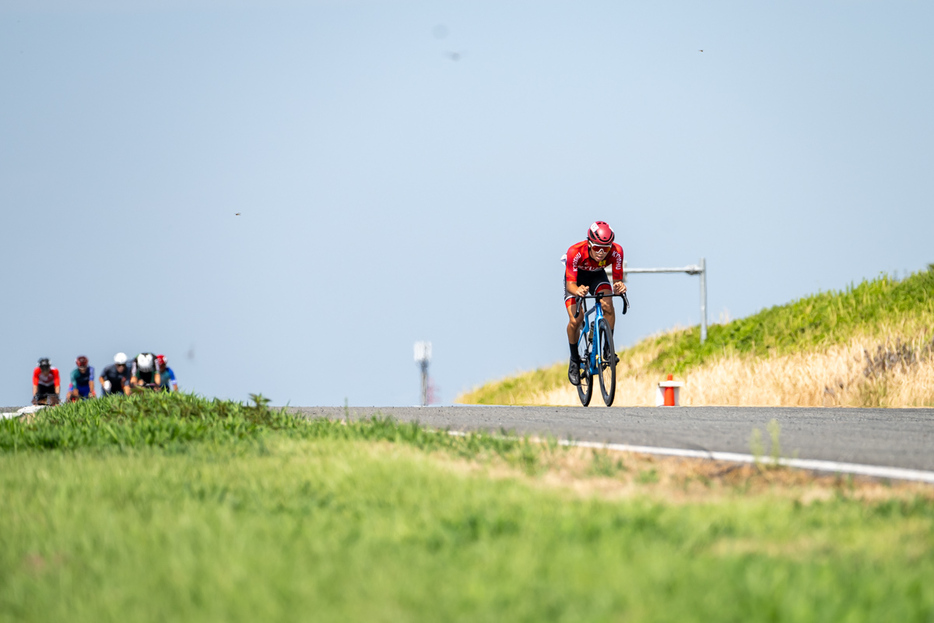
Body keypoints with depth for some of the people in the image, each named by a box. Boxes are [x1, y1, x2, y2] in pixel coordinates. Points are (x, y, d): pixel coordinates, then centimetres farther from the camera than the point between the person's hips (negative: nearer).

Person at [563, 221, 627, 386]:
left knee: (607, 305, -29)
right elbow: (570, 285, -38)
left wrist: (619, 287, -52)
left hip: (597, 276, 2)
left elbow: (617, 280, -27)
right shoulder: (575, 252, -39)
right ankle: (574, 360, 6)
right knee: (575, 321, -17)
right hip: (576, 278, -2)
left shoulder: (616, 252, -33)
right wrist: (577, 291, -62)